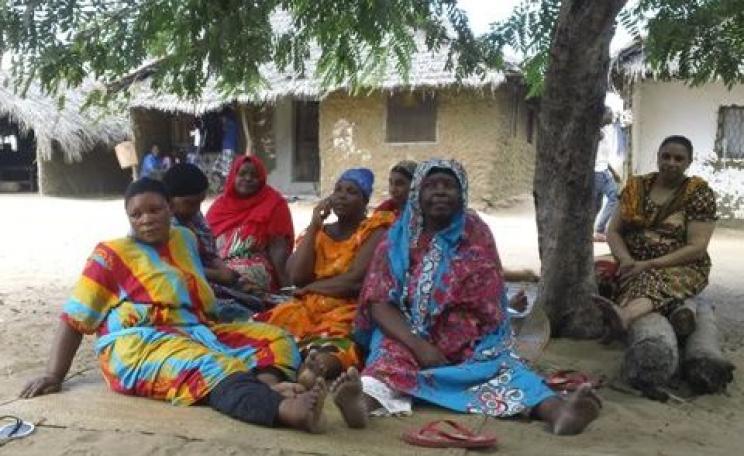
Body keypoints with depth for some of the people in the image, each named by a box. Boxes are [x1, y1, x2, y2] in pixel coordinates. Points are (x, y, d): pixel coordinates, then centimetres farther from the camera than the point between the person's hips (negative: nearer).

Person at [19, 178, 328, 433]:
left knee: (274, 338, -9)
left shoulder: (184, 239, 20)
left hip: (196, 333, 7)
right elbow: (74, 318, 4)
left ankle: (268, 383, -43)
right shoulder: (111, 255, 5)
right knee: (205, 367, -37)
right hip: (139, 345, -7)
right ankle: (285, 409, -63)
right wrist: (54, 376, -3)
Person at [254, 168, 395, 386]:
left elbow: (355, 281, -12)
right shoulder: (319, 232, 18)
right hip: (308, 309, 6)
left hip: (348, 313, -6)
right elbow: (296, 277, 2)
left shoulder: (374, 232, 3)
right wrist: (314, 226, 2)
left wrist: (310, 287, 1)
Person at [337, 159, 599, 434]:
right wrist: (418, 346, -22)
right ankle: (366, 400, -61)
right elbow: (379, 303, -7)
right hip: (408, 341, -1)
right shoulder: (398, 239, 1)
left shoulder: (476, 233, 4)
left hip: (471, 347, 1)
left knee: (503, 367, -27)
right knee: (390, 354, -31)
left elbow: (486, 304, 2)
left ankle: (557, 410, -53)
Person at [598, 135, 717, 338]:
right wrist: (626, 259, -14)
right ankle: (618, 318, -59)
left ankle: (622, 315, -70)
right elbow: (614, 231, 8)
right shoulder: (637, 187, 9)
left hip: (680, 267, -5)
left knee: (652, 280, -41)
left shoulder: (700, 193, -2)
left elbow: (697, 248, -10)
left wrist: (648, 264, -19)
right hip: (635, 265, 5)